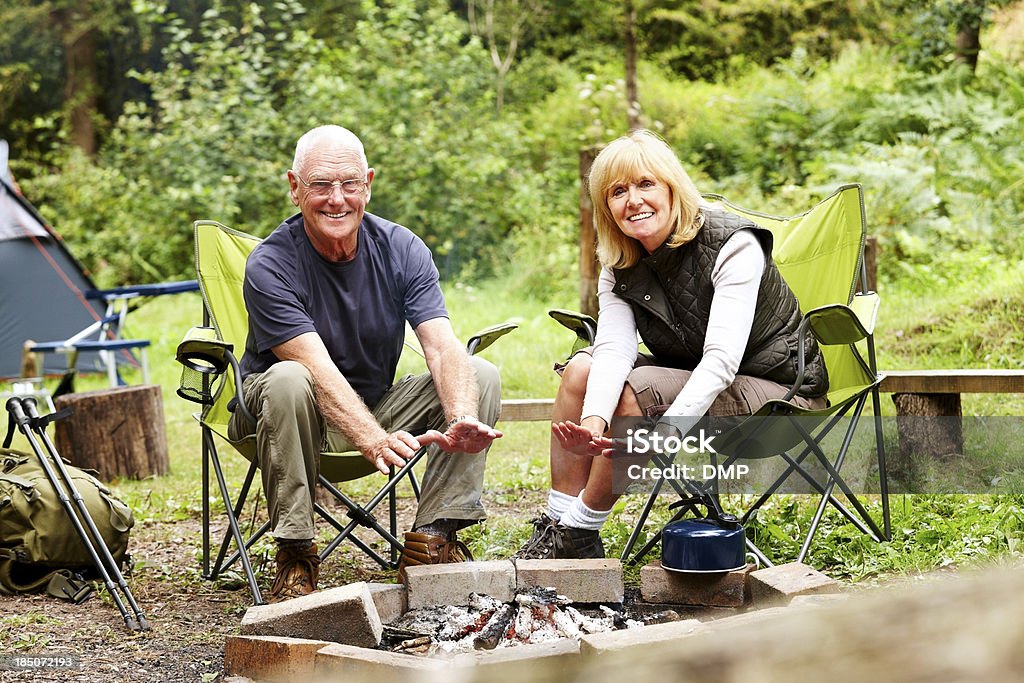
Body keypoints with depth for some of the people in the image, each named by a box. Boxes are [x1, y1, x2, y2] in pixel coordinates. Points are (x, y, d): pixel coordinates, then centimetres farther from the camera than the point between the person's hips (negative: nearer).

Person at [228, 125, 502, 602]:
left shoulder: (402, 250, -9)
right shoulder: (269, 266, -21)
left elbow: (443, 348, -21)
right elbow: (320, 373, -33)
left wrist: (463, 420, -41)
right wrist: (375, 441, -49)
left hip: (378, 407, 4)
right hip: (303, 418, -4)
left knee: (481, 375, -15)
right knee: (287, 380, -37)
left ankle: (432, 539, -14)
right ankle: (294, 555, -27)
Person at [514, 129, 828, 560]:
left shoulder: (733, 246, -22)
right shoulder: (618, 267, -2)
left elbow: (721, 359, -31)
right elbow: (614, 349, -17)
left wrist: (667, 431, -45)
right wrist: (592, 421, -38)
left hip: (776, 394, -7)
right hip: (690, 380, 7)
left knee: (634, 392, -27)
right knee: (581, 370, -11)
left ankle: (579, 533, -14)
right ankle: (558, 521, -10)